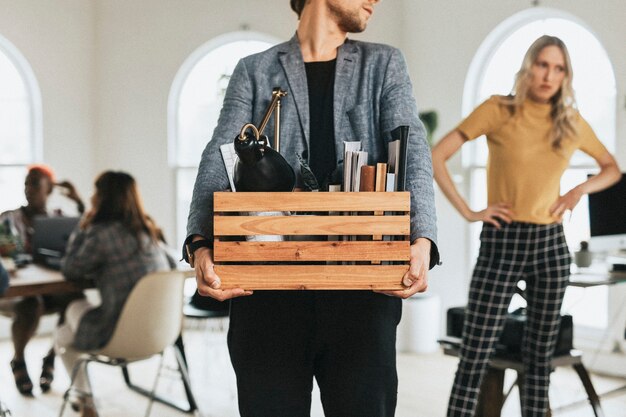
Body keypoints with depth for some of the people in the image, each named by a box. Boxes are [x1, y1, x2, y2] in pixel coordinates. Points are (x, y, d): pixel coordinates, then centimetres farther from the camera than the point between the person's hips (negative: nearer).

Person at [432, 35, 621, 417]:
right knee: (475, 356, -6)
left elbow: (612, 168, 21)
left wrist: (581, 189, 2)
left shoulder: (572, 122, 6)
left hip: (550, 245, 4)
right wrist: (467, 212, -12)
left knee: (540, 354, 11)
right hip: (501, 243, -4)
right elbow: (436, 157, -9)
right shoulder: (498, 110, -6)